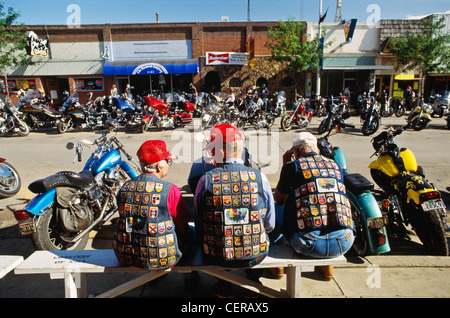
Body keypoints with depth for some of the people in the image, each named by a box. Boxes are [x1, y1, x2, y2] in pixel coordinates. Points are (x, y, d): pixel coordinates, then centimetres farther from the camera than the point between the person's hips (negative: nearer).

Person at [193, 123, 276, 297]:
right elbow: (270, 225, -2)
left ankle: (223, 285, 38)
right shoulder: (259, 177, -12)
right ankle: (253, 282, 40)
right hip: (256, 256, 1)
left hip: (216, 256, 0)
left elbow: (198, 223, -2)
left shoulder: (206, 180, -14)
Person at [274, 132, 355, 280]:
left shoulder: (293, 166, 1)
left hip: (309, 244, -4)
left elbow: (279, 200, 15)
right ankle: (327, 265, 37)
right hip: (344, 243, 5)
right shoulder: (336, 166, 14)